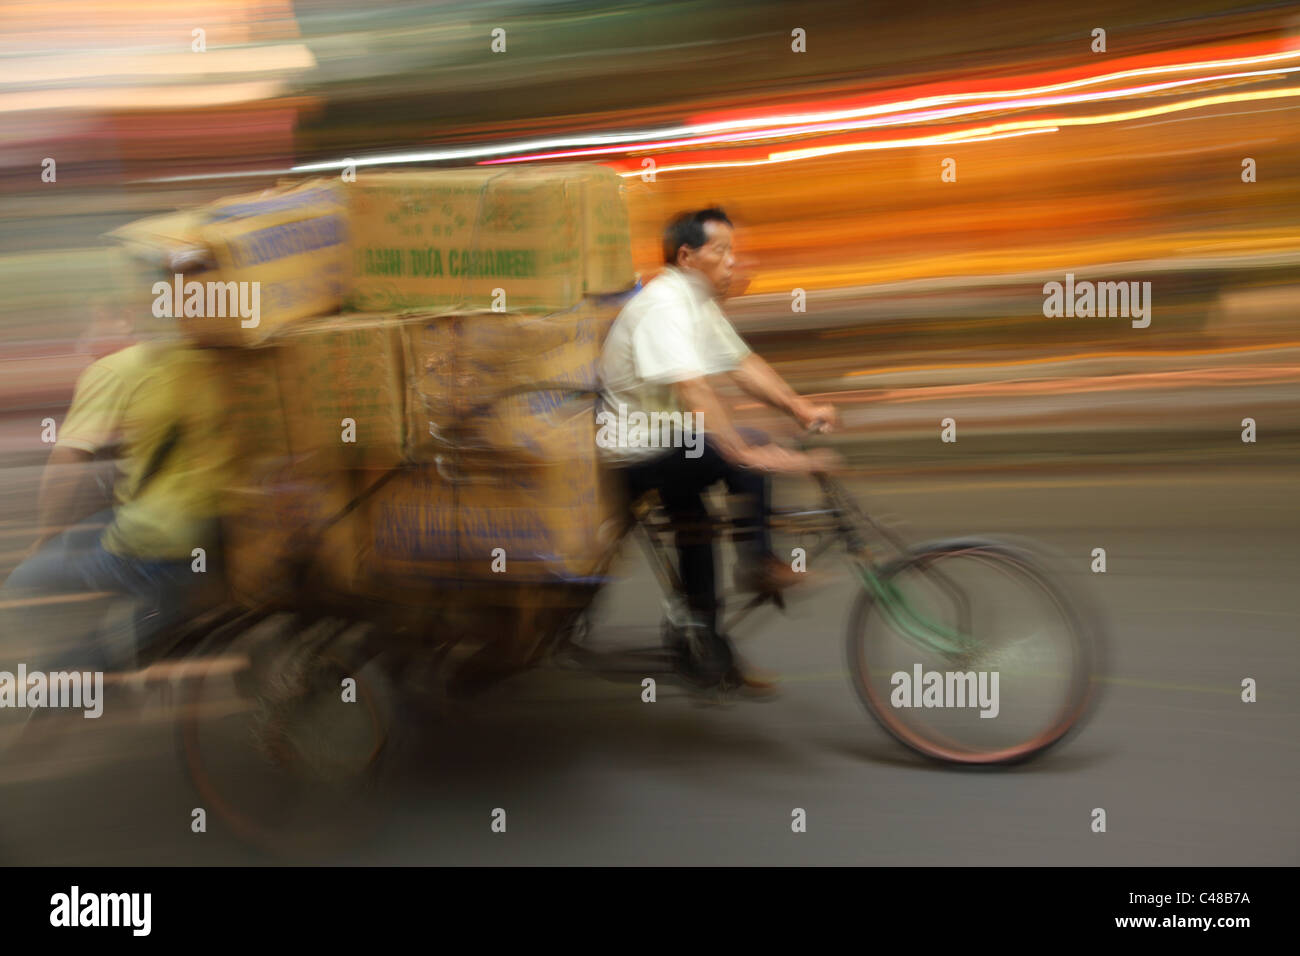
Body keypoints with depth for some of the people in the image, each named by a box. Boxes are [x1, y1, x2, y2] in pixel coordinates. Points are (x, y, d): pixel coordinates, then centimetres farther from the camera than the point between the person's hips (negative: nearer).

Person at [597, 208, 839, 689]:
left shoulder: (699, 302, 9)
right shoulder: (665, 304, -22)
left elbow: (743, 364, 9)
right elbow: (694, 391, -34)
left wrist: (801, 408, -5)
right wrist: (748, 452, -40)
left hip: (665, 441, 10)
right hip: (638, 452, -10)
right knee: (752, 448, -21)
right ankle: (757, 564, -10)